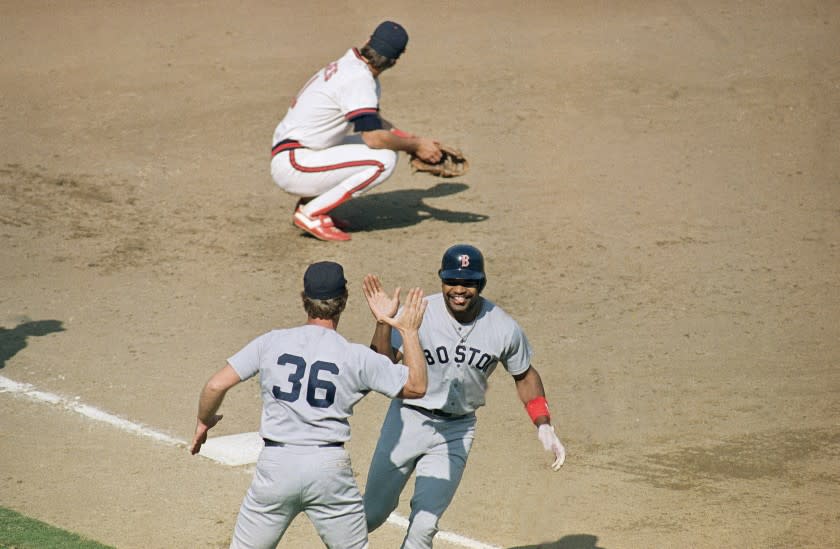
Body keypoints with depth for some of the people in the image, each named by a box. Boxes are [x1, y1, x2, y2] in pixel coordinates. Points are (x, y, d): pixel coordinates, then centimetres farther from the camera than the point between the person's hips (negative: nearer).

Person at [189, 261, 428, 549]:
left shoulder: (272, 342, 1)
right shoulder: (356, 356, -2)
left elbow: (216, 386, -1)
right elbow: (417, 386, 6)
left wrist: (204, 422, 19)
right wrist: (409, 331, 14)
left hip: (275, 463, 1)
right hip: (330, 466, -1)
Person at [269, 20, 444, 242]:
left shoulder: (345, 67, 13)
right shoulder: (359, 79, -17)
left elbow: (373, 122, 22)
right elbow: (374, 136, -24)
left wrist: (413, 139, 10)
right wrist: (415, 146, -10)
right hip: (293, 166, -10)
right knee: (383, 158, -17)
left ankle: (308, 205, 11)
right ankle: (311, 214, -11)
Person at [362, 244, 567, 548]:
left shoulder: (505, 329, -12)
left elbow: (524, 376, 6)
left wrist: (544, 428, -3)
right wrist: (384, 324, -42)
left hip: (457, 430, 1)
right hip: (408, 420, -1)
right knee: (372, 514, 10)